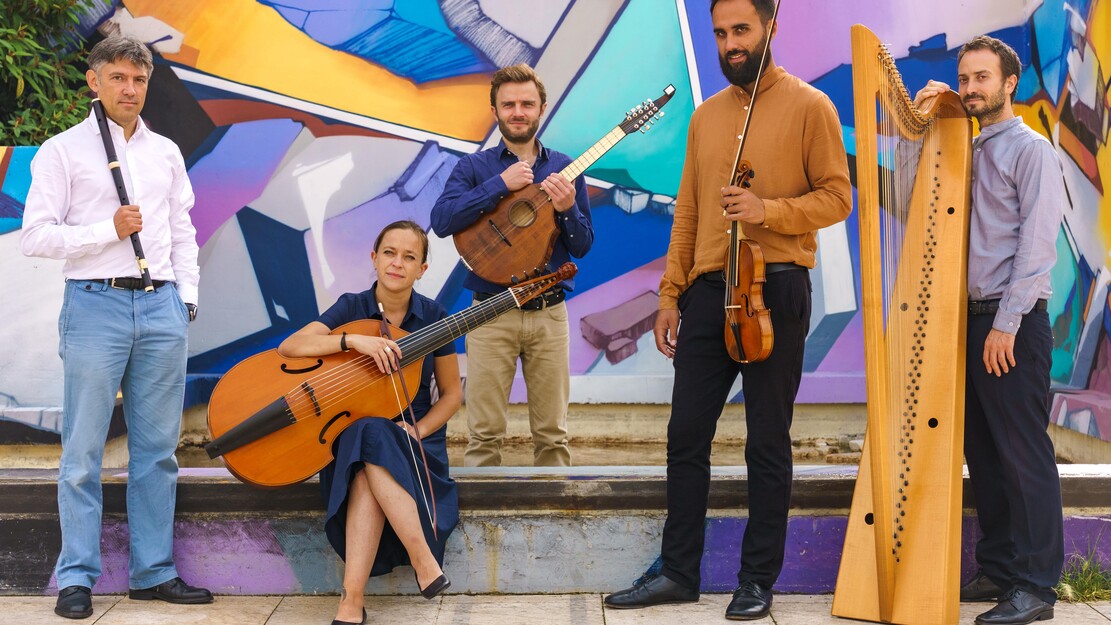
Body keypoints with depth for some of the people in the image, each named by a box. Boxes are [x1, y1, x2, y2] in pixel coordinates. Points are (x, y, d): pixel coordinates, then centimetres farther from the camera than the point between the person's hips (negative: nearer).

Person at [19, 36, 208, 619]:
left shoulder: (166, 152, 17)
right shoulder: (63, 150, 3)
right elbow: (34, 236, -4)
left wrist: (186, 296, 10)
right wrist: (109, 229, -11)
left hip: (162, 308, 4)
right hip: (96, 305, -4)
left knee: (157, 447, 6)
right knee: (84, 450, -1)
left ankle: (154, 571, 14)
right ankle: (76, 577, 7)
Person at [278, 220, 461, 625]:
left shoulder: (433, 317, 0)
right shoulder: (352, 308, -1)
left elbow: (452, 393, 7)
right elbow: (288, 347, -16)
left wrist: (417, 430, -11)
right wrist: (353, 340, -29)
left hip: (415, 437, 0)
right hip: (351, 435, 0)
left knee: (371, 463, -35)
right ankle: (425, 561, -34)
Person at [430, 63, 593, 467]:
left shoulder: (564, 169, 9)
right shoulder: (474, 168, 4)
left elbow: (582, 247, 7)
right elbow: (441, 221, -14)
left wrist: (567, 209, -13)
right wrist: (501, 184, -17)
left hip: (549, 313, 2)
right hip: (491, 313, -1)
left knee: (552, 433, 5)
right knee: (484, 433, -1)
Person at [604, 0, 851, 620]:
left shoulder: (809, 106, -1)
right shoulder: (706, 115, 15)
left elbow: (837, 197, -4)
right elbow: (688, 212, 14)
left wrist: (768, 210, -20)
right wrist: (670, 295, 9)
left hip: (776, 290, -5)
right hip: (707, 291, 5)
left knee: (768, 442, 3)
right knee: (687, 434, 6)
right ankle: (679, 571, 17)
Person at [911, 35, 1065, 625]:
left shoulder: (1030, 149, -5)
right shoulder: (961, 148, 17)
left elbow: (1036, 243, -12)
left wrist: (1006, 323, -17)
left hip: (1013, 324, -7)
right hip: (968, 317, 7)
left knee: (1022, 453, -4)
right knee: (981, 450, 10)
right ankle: (997, 569, 19)